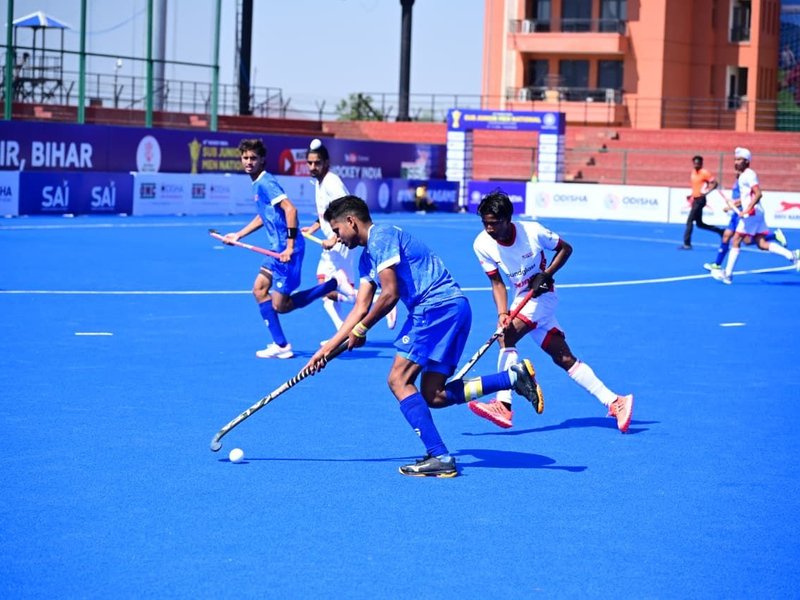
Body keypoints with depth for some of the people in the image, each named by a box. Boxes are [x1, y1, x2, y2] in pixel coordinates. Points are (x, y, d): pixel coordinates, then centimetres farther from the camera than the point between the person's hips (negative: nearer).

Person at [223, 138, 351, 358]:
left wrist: (290, 246, -27)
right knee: (260, 290, 7)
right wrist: (238, 235, 29)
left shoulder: (266, 183, -15)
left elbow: (290, 209, -25)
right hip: (276, 248, 10)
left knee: (280, 305, -5)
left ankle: (335, 283, -1)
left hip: (286, 249, -10)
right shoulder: (257, 184, 15)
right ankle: (280, 345, 9)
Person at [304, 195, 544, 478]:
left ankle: (439, 457, -17)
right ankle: (514, 376, 0)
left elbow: (390, 295, -13)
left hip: (439, 305, -10)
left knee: (399, 380, -11)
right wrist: (328, 348, 18)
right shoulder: (367, 258, 23)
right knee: (433, 396, 4)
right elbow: (361, 308, 21)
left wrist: (360, 330, -1)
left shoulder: (381, 237, -7)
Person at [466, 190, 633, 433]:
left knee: (506, 335, -25)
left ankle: (503, 405, -28)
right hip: (523, 301, 5)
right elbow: (497, 283, -6)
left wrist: (545, 275, -16)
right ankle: (614, 402, 7)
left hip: (542, 296, -5)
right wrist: (502, 314, -22)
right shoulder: (482, 244, -10)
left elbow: (565, 248, -3)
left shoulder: (532, 232, -19)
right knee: (564, 358, 3)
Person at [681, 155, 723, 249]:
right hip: (695, 199, 9)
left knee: (689, 221, -11)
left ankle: (687, 244, -8)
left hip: (700, 200, -9)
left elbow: (714, 183, -14)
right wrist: (691, 195, 15)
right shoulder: (693, 172, 13)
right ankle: (720, 231, 26)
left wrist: (706, 192, -26)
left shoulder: (704, 172, -10)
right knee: (700, 224, 13)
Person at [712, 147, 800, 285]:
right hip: (756, 213, 10)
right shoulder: (742, 176, 17)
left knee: (736, 240, -5)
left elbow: (758, 194, -23)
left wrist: (747, 210, -27)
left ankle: (728, 274, -2)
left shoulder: (749, 174, -12)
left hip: (752, 212, -10)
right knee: (762, 244, 5)